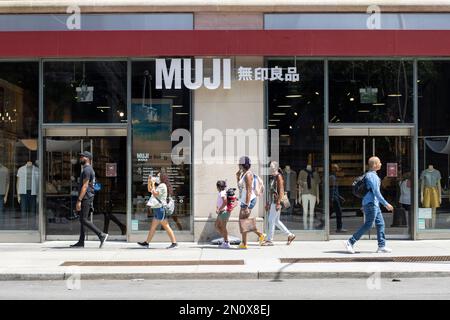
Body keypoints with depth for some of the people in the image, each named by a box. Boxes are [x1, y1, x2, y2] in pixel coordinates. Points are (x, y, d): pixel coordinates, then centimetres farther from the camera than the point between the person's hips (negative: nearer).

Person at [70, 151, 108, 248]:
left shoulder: (87, 169, -13)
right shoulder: (89, 169, 19)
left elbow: (85, 186, -20)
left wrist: (79, 200, -23)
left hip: (85, 198, -10)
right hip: (87, 198, 10)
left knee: (84, 220, -11)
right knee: (82, 220, 10)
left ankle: (101, 235, -13)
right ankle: (81, 242, 12)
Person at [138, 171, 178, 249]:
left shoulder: (162, 186, -11)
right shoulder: (159, 186, 20)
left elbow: (155, 194, -19)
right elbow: (149, 190, 27)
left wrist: (153, 184, -11)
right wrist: (149, 181, 14)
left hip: (160, 208, -10)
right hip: (157, 209, 10)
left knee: (166, 226, -9)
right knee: (153, 227, 12)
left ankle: (174, 243, -9)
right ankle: (146, 243, 16)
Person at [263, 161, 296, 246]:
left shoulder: (279, 176, -11)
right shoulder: (273, 177, 16)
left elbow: (281, 191, -16)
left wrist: (278, 203, -21)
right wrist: (269, 203, 21)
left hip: (277, 201, -9)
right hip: (273, 201, 9)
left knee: (271, 220, -6)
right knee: (276, 221, 12)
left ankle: (269, 240, 1)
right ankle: (290, 235, 20)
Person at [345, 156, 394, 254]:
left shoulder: (373, 175, 17)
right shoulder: (371, 176, -15)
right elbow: (376, 192, -21)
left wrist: (364, 206, 24)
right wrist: (386, 204, -20)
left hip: (374, 203, 10)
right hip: (371, 203, -10)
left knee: (380, 223, 8)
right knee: (368, 225, -8)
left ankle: (381, 246, 9)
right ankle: (350, 242, -5)